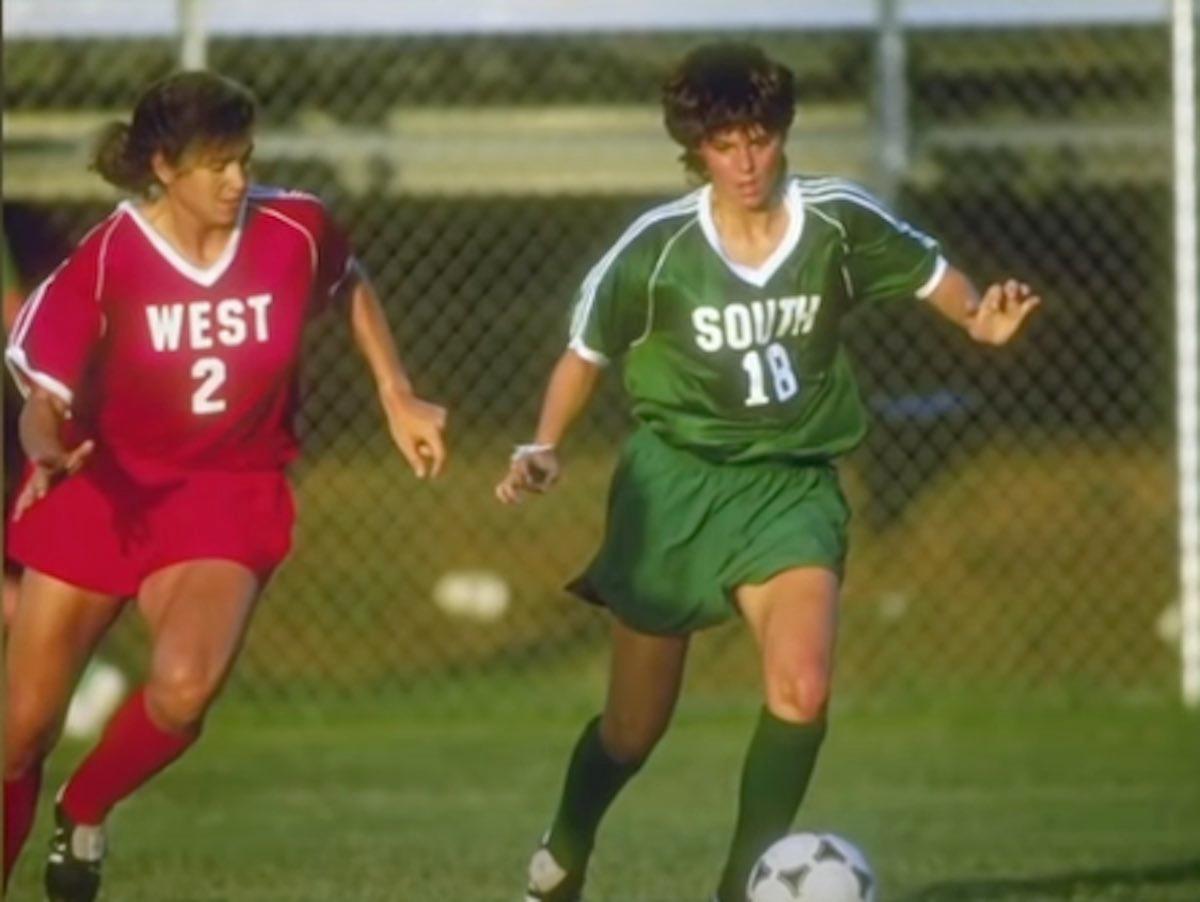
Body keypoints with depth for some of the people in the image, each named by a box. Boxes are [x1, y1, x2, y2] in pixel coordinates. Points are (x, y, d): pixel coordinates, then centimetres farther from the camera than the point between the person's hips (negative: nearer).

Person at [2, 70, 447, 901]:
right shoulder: (105, 263, -15)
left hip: (228, 498, 0)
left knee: (185, 688, -28)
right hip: (104, 489, 0)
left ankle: (84, 815, 3)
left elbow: (350, 289, 15)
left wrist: (397, 396, 10)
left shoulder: (295, 233, -10)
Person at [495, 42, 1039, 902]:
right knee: (634, 730, 9)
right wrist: (545, 449, -11)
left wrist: (980, 316, -11)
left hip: (791, 482, 1)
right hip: (676, 480, -1)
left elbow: (927, 271, 9)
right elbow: (586, 353, 3)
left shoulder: (839, 221, -9)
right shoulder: (656, 250, -11)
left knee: (803, 687, -24)